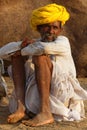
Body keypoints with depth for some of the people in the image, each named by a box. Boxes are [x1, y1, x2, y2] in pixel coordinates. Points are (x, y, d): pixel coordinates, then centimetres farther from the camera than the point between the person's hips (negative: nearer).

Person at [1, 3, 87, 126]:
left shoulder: (63, 41, -3)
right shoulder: (36, 43, 15)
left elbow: (45, 47, -26)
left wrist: (23, 51, -9)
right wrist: (25, 46, -8)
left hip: (61, 92, -6)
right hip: (36, 94, 6)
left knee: (40, 56, -25)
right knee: (17, 55, 3)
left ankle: (45, 113, -37)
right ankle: (21, 107, -20)